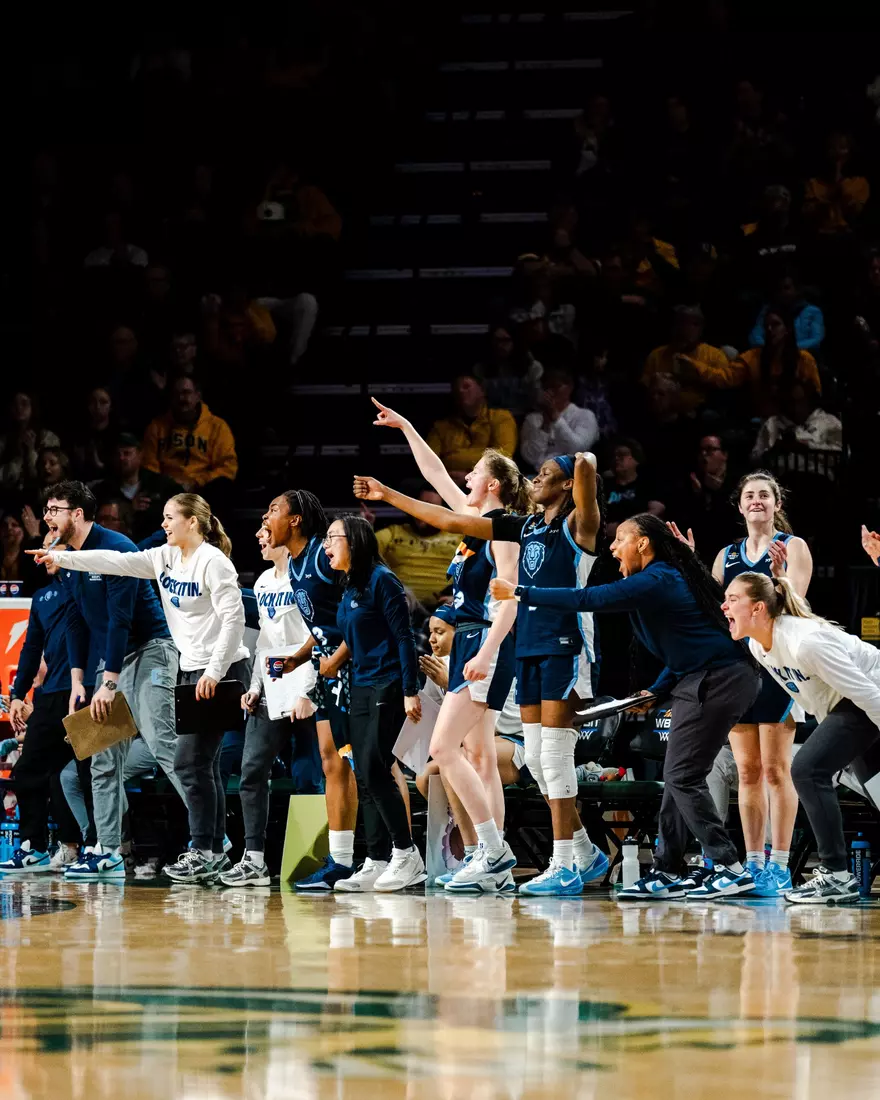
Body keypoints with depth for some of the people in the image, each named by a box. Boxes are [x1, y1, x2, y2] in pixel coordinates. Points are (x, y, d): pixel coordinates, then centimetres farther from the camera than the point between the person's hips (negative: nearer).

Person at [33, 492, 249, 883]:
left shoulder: (213, 562, -14)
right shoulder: (165, 558, 10)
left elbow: (233, 618, -19)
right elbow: (118, 562, 7)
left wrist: (214, 672, -21)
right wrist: (60, 558, 1)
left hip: (221, 673, -9)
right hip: (191, 671, 9)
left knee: (191, 762, -11)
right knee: (201, 764, 9)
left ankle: (204, 852, -7)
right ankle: (214, 853, 12)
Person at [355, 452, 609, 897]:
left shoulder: (578, 524, -2)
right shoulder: (527, 527, 17)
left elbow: (585, 478, -24)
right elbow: (452, 521, 19)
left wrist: (586, 465, -40)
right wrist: (388, 495, 19)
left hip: (565, 647, -8)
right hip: (529, 648, 8)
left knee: (554, 753, -11)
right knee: (536, 758, 8)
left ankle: (564, 865, -8)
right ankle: (585, 853, 19)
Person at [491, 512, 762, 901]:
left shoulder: (654, 582, -15)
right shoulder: (665, 579, 17)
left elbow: (587, 600, -19)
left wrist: (520, 593, -13)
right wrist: (657, 690, 15)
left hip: (719, 680, -11)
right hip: (700, 680, 11)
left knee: (683, 777, -11)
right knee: (677, 777, 10)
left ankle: (731, 870, -10)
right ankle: (668, 873, 14)